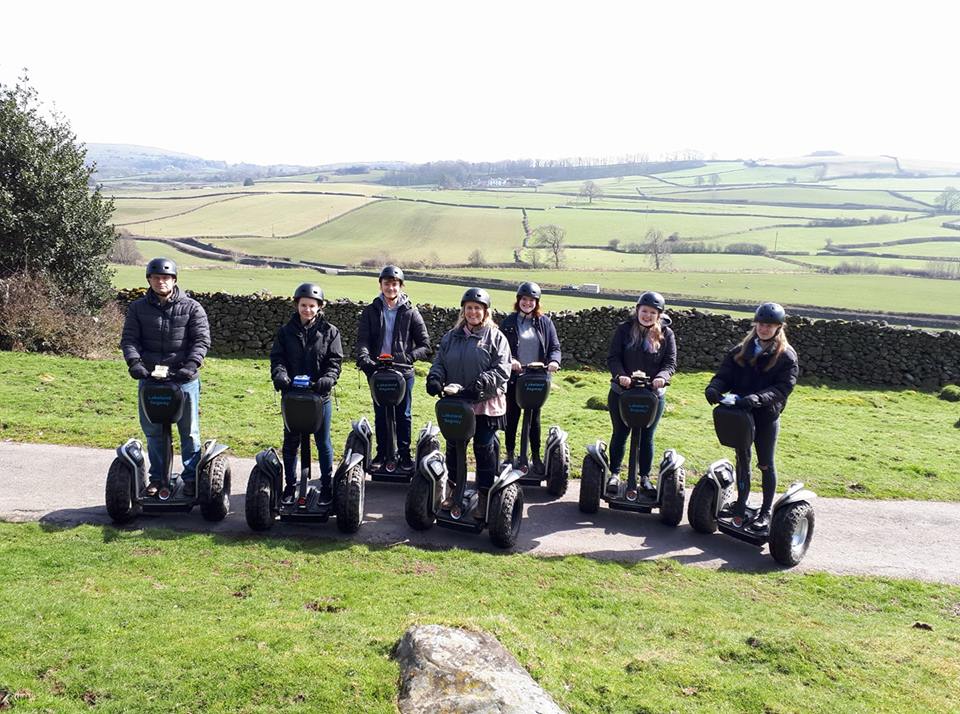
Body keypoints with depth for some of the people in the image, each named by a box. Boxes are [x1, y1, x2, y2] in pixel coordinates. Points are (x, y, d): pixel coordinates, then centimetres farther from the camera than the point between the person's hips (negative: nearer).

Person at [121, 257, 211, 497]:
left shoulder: (192, 308, 0)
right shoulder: (138, 308, 7)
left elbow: (201, 340, -6)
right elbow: (129, 338, 1)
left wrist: (191, 365, -21)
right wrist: (134, 361, -17)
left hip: (183, 378, -2)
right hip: (149, 377, 2)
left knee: (189, 431, 4)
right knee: (153, 431, 10)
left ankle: (191, 478, 14)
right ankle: (157, 477, 22)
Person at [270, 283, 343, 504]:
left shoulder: (329, 332, 1)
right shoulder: (286, 331, 4)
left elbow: (335, 361, -3)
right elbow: (277, 357, -2)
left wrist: (328, 378, -22)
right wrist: (280, 374, -22)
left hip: (320, 395, -1)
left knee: (323, 443, 7)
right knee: (290, 442, 11)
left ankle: (326, 486, 19)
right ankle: (290, 485, 24)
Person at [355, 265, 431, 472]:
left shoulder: (411, 313, 1)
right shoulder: (371, 311, 5)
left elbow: (425, 345, -1)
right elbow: (363, 340, -6)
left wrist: (409, 357, -18)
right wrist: (364, 357, -26)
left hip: (403, 372, -1)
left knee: (403, 414, 5)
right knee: (380, 415, 9)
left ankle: (405, 455, 16)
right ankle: (382, 453, 20)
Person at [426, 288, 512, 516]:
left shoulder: (496, 337, -2)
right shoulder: (451, 337, 12)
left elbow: (502, 370, -10)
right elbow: (439, 363, 11)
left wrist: (482, 383, -25)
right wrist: (434, 378, -10)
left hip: (486, 405, -4)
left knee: (484, 449, 2)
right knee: (453, 447, 12)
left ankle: (485, 497, 13)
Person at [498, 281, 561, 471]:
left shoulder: (545, 322, 5)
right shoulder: (509, 322, 1)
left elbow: (554, 347, 4)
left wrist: (553, 361, -17)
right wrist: (509, 360, -21)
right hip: (514, 376, -1)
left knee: (534, 417, 7)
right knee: (512, 416, 7)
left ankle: (536, 457, 17)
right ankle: (510, 455, 20)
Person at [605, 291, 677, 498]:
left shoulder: (666, 334, 0)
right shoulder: (624, 329, -2)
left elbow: (670, 363, -3)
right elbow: (613, 357, -6)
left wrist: (661, 377, -24)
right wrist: (620, 375, -25)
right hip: (622, 392, 0)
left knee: (647, 437, 10)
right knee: (620, 434, 12)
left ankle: (645, 476, 25)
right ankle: (615, 473, 26)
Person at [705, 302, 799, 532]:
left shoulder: (786, 355, -6)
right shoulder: (742, 350, 7)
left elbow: (783, 387, -15)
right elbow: (725, 374, 2)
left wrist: (758, 398, -31)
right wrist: (714, 388, -20)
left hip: (767, 416, -4)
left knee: (766, 465, 8)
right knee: (742, 460, 16)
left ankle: (766, 512, 21)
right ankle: (741, 504, 31)